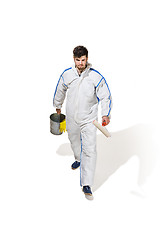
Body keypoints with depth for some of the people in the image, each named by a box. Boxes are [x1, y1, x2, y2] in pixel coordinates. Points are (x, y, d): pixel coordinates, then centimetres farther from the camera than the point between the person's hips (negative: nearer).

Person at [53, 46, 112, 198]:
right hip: (71, 118, 4)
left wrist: (106, 114, -23)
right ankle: (78, 159, 59)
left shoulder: (96, 77, -15)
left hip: (89, 119, -3)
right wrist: (58, 106, 24)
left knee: (90, 150, -10)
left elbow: (105, 97, -9)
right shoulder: (66, 74, -6)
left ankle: (87, 184, -4)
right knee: (74, 141, 25)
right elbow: (60, 90, 12)